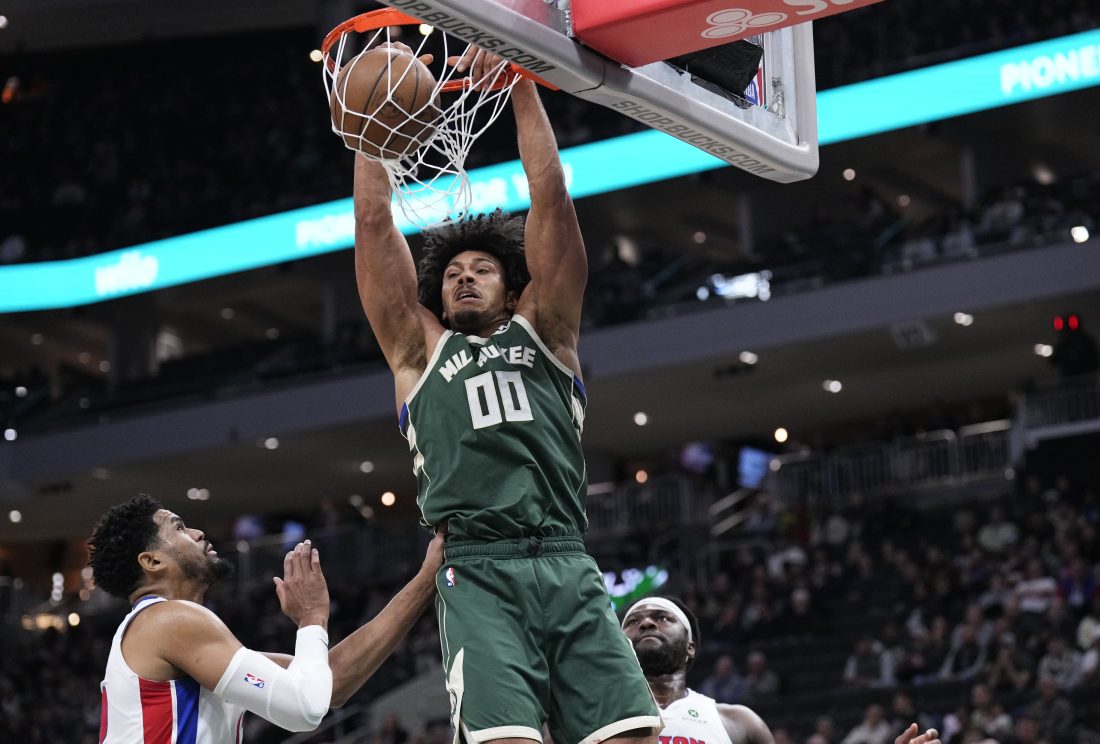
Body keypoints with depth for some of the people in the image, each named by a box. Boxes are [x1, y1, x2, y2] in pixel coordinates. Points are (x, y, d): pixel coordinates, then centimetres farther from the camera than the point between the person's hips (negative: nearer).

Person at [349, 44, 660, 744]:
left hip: (570, 568, 1)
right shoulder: (420, 348, 24)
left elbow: (551, 203, 17)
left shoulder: (544, 334, 24)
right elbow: (375, 225, 20)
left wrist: (522, 87, 13)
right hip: (478, 573, -1)